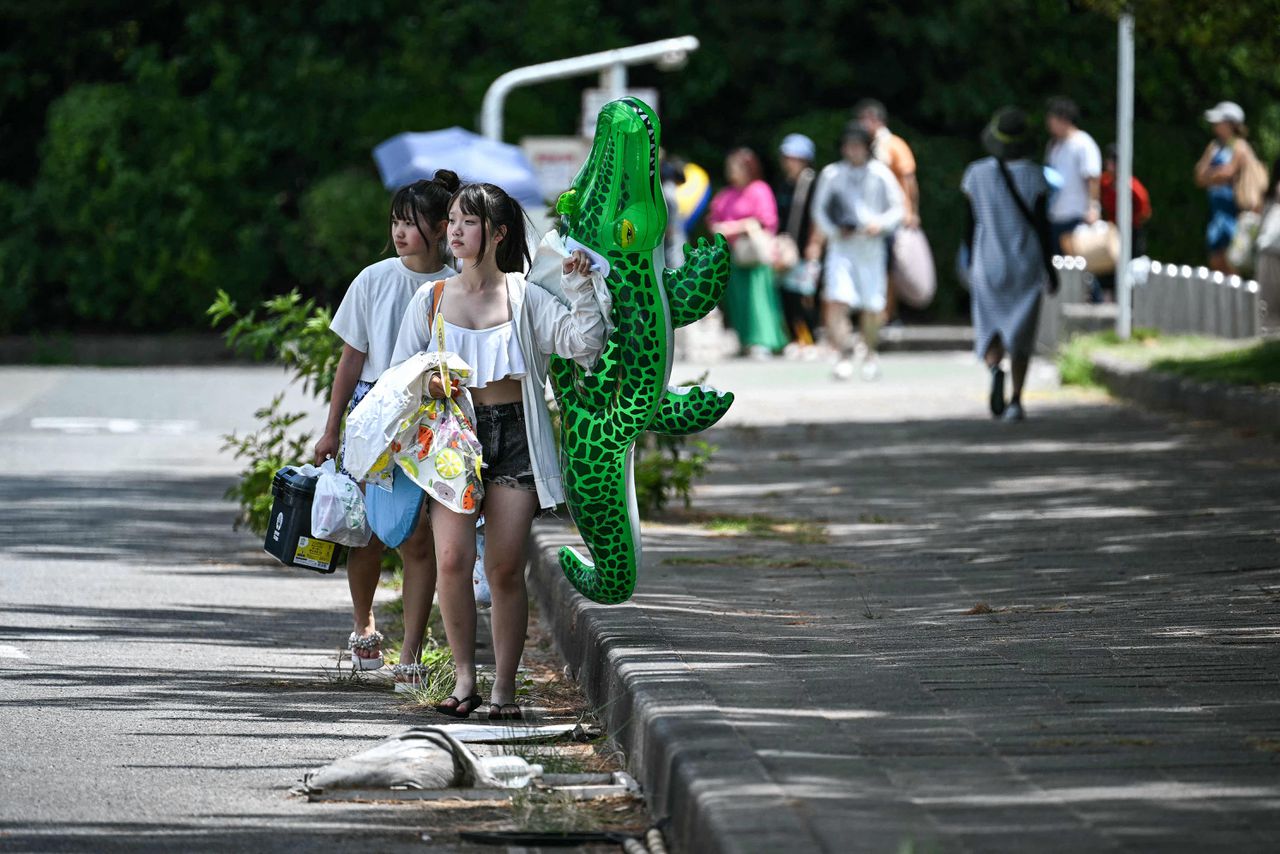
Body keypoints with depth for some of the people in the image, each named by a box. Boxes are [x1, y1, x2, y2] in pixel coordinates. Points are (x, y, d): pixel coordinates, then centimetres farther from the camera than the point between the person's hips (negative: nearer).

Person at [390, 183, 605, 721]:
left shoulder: (525, 298, 6)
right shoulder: (430, 300, 9)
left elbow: (585, 344, -2)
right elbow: (398, 375, 14)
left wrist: (580, 287, -12)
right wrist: (424, 385, -7)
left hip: (515, 437, -1)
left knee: (505, 567, -3)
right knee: (453, 557, -16)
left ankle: (504, 687, 7)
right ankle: (464, 676, -3)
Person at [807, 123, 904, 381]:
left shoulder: (880, 174, 1)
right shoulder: (831, 174, 3)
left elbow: (897, 208, 5)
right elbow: (820, 210, 11)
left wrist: (880, 224, -14)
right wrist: (835, 231, -6)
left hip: (871, 247, 0)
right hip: (841, 247, 0)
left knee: (872, 308, 6)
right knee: (836, 301, -18)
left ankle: (871, 354, 29)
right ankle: (844, 355, -16)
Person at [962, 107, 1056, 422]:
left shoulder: (976, 174, -5)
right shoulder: (1033, 176, -8)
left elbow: (970, 223, 1)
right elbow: (1042, 225, -8)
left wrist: (971, 262, 13)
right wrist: (1049, 267, 1)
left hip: (989, 263, 0)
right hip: (1026, 264, 0)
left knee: (990, 329, 9)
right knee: (1021, 334, 9)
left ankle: (994, 369, -22)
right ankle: (1016, 400, 1)